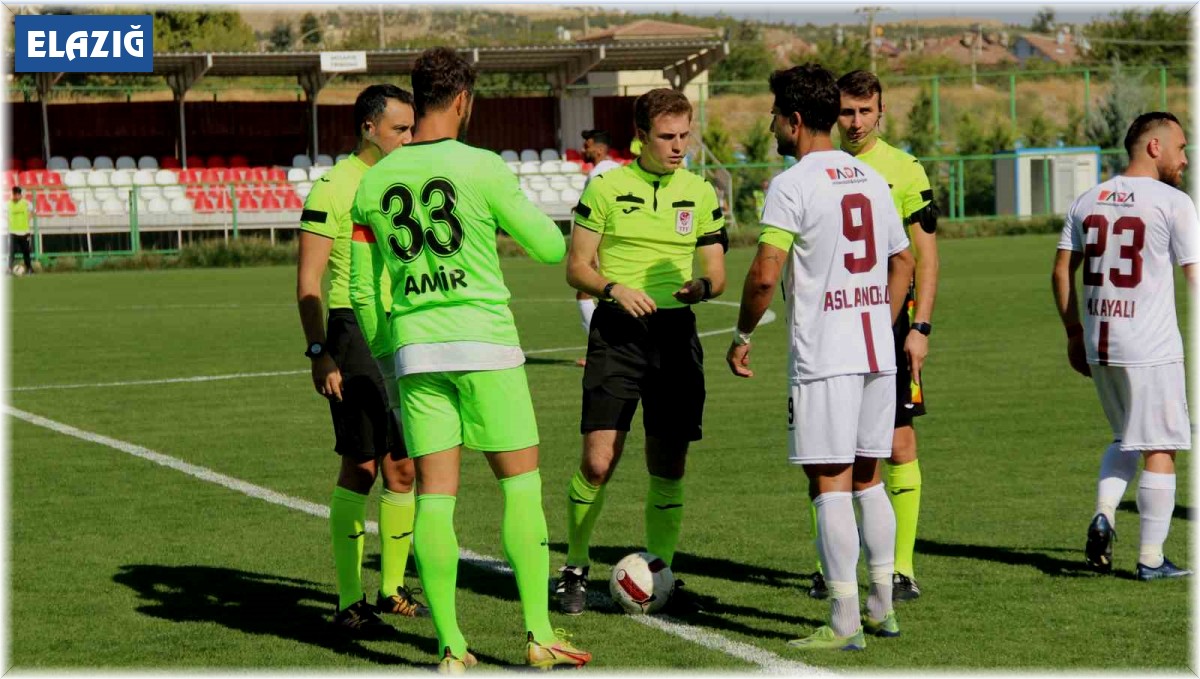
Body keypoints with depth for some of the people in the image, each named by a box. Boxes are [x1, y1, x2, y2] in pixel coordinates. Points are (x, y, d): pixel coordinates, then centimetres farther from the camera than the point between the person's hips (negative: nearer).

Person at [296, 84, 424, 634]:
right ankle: (349, 602, -1)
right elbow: (308, 283, -10)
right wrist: (318, 352, -17)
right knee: (361, 466, -6)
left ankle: (393, 590, 19)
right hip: (354, 335, -7)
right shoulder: (333, 187, -8)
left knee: (404, 468, 8)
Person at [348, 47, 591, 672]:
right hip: (484, 343, -4)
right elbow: (552, 249, 0)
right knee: (520, 484, 6)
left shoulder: (373, 182, 7)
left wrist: (385, 352, 24)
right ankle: (539, 635, 5)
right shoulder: (483, 168, -7)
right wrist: (521, 213, 21)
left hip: (415, 351, 4)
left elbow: (363, 292, 11)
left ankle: (450, 648, 3)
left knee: (434, 495, 4)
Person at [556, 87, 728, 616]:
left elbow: (716, 271, 13)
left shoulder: (701, 194, 11)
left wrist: (703, 286, -11)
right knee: (598, 461, -10)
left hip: (676, 333, 3)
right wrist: (615, 289, -17)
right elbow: (576, 267, 2)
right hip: (617, 333, -3)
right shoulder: (606, 187, 1)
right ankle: (575, 569, 8)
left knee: (669, 466, 3)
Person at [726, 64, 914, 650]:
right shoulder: (870, 178, 13)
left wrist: (742, 336, -3)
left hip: (823, 358, -7)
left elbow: (765, 274, -16)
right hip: (877, 355, 7)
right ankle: (882, 608, 19)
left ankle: (844, 623, -6)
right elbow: (902, 263, 20)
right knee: (867, 479, 15)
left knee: (830, 485, -5)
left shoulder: (792, 185, -10)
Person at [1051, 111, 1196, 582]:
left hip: (1098, 346, 6)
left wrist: (1074, 330, 20)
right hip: (1151, 348, -6)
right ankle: (1151, 558, 4)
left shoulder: (1087, 202, 9)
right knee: (1159, 447, 3)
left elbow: (1062, 270, 12)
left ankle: (1103, 515, 2)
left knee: (1124, 437, 23)